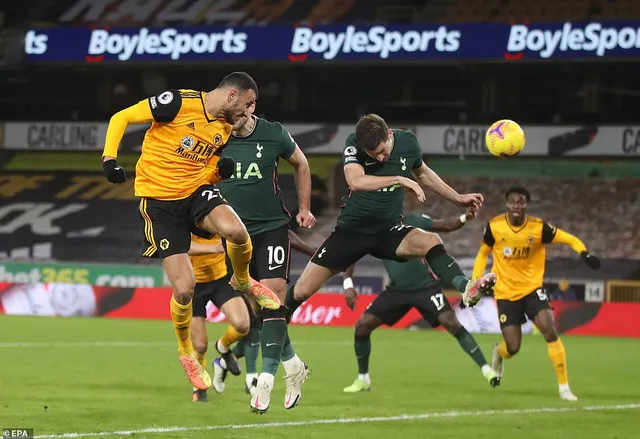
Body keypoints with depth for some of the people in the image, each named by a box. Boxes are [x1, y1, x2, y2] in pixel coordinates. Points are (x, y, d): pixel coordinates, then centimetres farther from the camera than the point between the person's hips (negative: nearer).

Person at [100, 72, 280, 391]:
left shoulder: (225, 128, 7)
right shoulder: (179, 102, -14)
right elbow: (121, 118, -10)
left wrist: (220, 171, -5)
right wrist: (109, 158, -22)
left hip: (197, 192, 5)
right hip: (159, 200, -5)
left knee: (236, 231, -30)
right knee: (185, 290, -12)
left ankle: (243, 282, 5)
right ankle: (185, 352, 18)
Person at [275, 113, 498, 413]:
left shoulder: (407, 143, -7)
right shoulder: (353, 145, -17)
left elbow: (423, 172, 16)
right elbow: (356, 181, -36)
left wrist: (458, 198, 16)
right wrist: (400, 180, -40)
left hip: (389, 230, 2)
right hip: (352, 228, -2)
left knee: (430, 241, -30)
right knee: (301, 290, -5)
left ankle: (465, 287, -49)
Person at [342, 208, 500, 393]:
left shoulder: (410, 222, -12)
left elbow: (446, 225, -11)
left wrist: (464, 218, -32)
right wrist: (348, 284, -10)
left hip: (425, 287, -3)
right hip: (397, 290, 3)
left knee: (450, 321, -21)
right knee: (362, 326, -5)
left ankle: (486, 369, -18)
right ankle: (363, 380, 13)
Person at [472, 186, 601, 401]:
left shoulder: (538, 228, -14)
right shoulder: (494, 226, -11)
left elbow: (570, 239, -9)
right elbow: (483, 254, 6)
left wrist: (584, 253, -29)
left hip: (532, 288, 0)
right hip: (506, 293, 0)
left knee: (550, 330, -21)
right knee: (513, 348, -1)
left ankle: (564, 387, -11)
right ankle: (499, 352, 41)